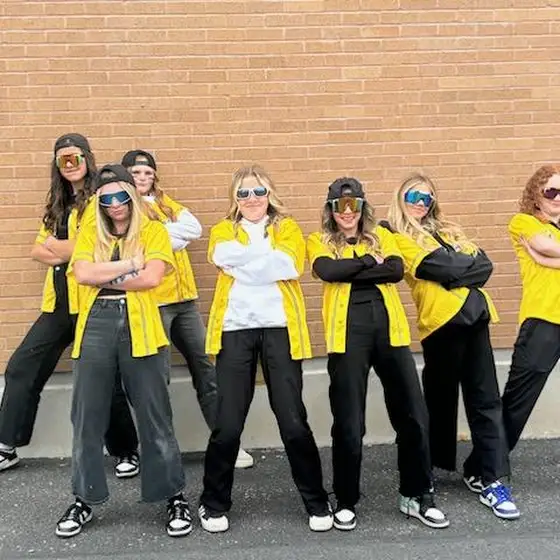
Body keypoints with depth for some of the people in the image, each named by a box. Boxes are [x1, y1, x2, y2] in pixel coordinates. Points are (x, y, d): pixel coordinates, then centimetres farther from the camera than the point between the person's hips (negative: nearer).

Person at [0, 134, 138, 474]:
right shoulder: (58, 203, 18)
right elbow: (39, 250, 13)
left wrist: (56, 246, -4)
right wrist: (67, 252, -9)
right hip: (59, 303, 7)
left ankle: (126, 452, 17)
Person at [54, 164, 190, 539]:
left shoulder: (153, 231, 5)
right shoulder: (90, 234, 13)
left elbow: (152, 277, -11)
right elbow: (82, 274, -5)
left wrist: (104, 276, -4)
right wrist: (130, 264, -7)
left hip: (139, 326, -3)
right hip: (95, 326, 3)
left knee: (154, 416, 4)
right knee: (88, 417, 9)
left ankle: (175, 497, 17)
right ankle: (85, 500, 26)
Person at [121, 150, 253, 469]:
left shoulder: (165, 203, 17)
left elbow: (195, 229, 0)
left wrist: (163, 229, -9)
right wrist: (176, 234, -6)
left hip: (184, 297, 6)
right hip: (152, 300, -6)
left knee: (206, 369, 6)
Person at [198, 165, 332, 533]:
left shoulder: (287, 227, 14)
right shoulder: (222, 231, 16)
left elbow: (291, 264, -8)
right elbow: (224, 258, -8)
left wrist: (244, 259, -8)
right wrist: (269, 255, -8)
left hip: (279, 328, 0)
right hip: (235, 330, 1)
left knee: (294, 421, 0)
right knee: (228, 424, 0)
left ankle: (317, 502, 19)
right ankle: (214, 503, 22)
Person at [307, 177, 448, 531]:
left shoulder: (381, 235, 17)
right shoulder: (320, 241, 10)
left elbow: (397, 269, -4)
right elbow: (327, 270, -13)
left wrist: (350, 270, -9)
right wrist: (370, 261, -4)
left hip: (389, 328, 3)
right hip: (347, 332, -2)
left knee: (413, 415, 5)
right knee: (348, 423, 1)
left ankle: (416, 496, 23)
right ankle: (346, 502, 20)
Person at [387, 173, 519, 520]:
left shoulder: (446, 230, 23)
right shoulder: (399, 238, 2)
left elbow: (485, 265, 9)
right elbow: (442, 268, -13)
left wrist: (456, 270, -6)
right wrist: (468, 265, 1)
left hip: (474, 314, 6)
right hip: (441, 319, -6)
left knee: (485, 399, 4)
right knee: (441, 397, 6)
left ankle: (487, 476, 10)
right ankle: (432, 464, 25)